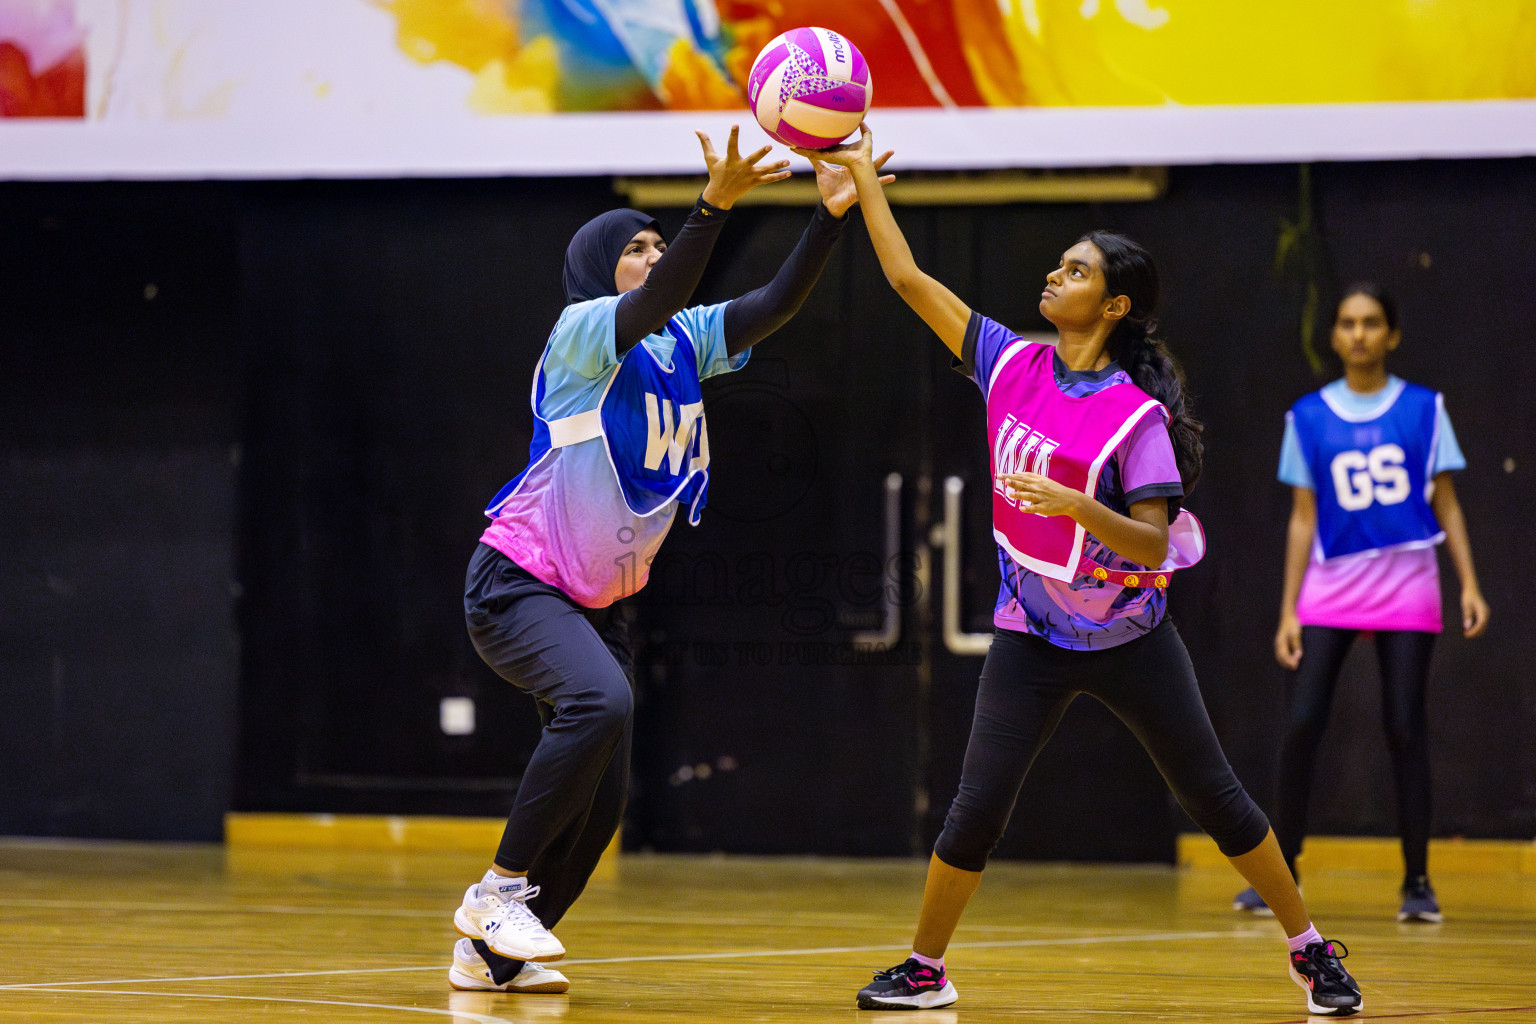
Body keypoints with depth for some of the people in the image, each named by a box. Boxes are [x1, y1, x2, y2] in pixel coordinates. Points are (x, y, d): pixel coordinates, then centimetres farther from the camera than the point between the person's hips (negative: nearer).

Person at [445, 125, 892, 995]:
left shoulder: (686, 342, 7)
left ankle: (492, 952, 19)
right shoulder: (582, 332, -13)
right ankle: (501, 888, -22)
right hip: (518, 584, -8)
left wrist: (832, 215, -19)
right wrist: (716, 205, -45)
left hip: (599, 601, 8)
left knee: (601, 800, 5)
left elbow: (777, 305, -5)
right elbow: (658, 302, -33)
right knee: (600, 701, -33)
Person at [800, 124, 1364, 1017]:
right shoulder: (1012, 364, -1)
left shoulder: (1137, 416, -15)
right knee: (976, 814, -3)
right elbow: (910, 279, 3)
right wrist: (862, 174, 1)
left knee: (1217, 799, 4)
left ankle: (1313, 952, 16)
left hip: (1129, 638, -3)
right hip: (1031, 639, 3)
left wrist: (1075, 505, -36)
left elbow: (1154, 544, -20)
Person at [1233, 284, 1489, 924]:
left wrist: (1470, 584, -5)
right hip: (1330, 584, 1)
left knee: (1404, 728, -3)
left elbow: (1447, 504, 6)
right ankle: (1280, 872, 4)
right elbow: (1303, 517, 7)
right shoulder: (1309, 417, 5)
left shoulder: (1424, 410, 3)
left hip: (1406, 585, -1)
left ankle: (1418, 882, 5)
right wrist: (1288, 611, 2)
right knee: (1301, 725, -7)